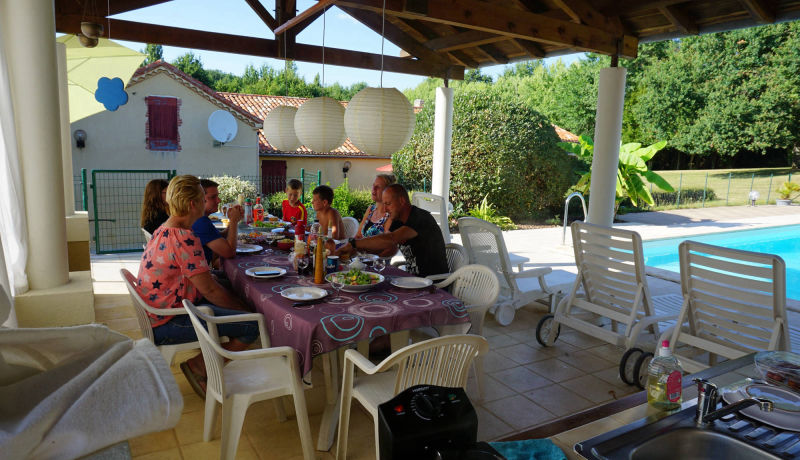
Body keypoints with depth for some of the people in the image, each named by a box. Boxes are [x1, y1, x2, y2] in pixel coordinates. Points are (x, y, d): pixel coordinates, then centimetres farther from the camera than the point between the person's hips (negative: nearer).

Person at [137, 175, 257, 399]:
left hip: (157, 316, 11)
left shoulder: (163, 231, 10)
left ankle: (198, 363, 12)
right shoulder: (184, 238, -23)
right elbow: (209, 289, -20)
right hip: (167, 326, -11)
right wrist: (243, 310, -6)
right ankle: (198, 365, -1)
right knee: (253, 325, -16)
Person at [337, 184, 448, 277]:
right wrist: (358, 248, -4)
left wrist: (353, 243, -29)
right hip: (415, 278, 8)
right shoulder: (398, 221, 9)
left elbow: (390, 239, -32)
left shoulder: (420, 217, -21)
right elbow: (390, 249, 9)